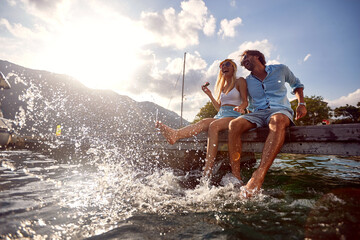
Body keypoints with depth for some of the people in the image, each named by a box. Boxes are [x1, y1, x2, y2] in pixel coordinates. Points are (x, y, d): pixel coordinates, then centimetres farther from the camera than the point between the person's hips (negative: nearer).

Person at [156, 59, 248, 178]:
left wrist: (240, 107, -22)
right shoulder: (221, 86, 28)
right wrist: (209, 94, 14)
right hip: (220, 115, 5)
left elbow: (245, 101, 0)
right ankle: (174, 134, -58)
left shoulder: (240, 81, 12)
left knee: (213, 125, -36)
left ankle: (207, 172, -45)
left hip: (234, 115, -5)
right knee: (204, 122, -28)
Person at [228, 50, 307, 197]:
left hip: (280, 111, -2)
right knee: (234, 124, -30)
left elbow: (296, 84, 27)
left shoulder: (280, 70, 14)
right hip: (257, 114, 2)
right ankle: (236, 176, -37)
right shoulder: (247, 82, 18)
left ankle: (259, 176, -54)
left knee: (277, 121, -41)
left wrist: (301, 104, 11)